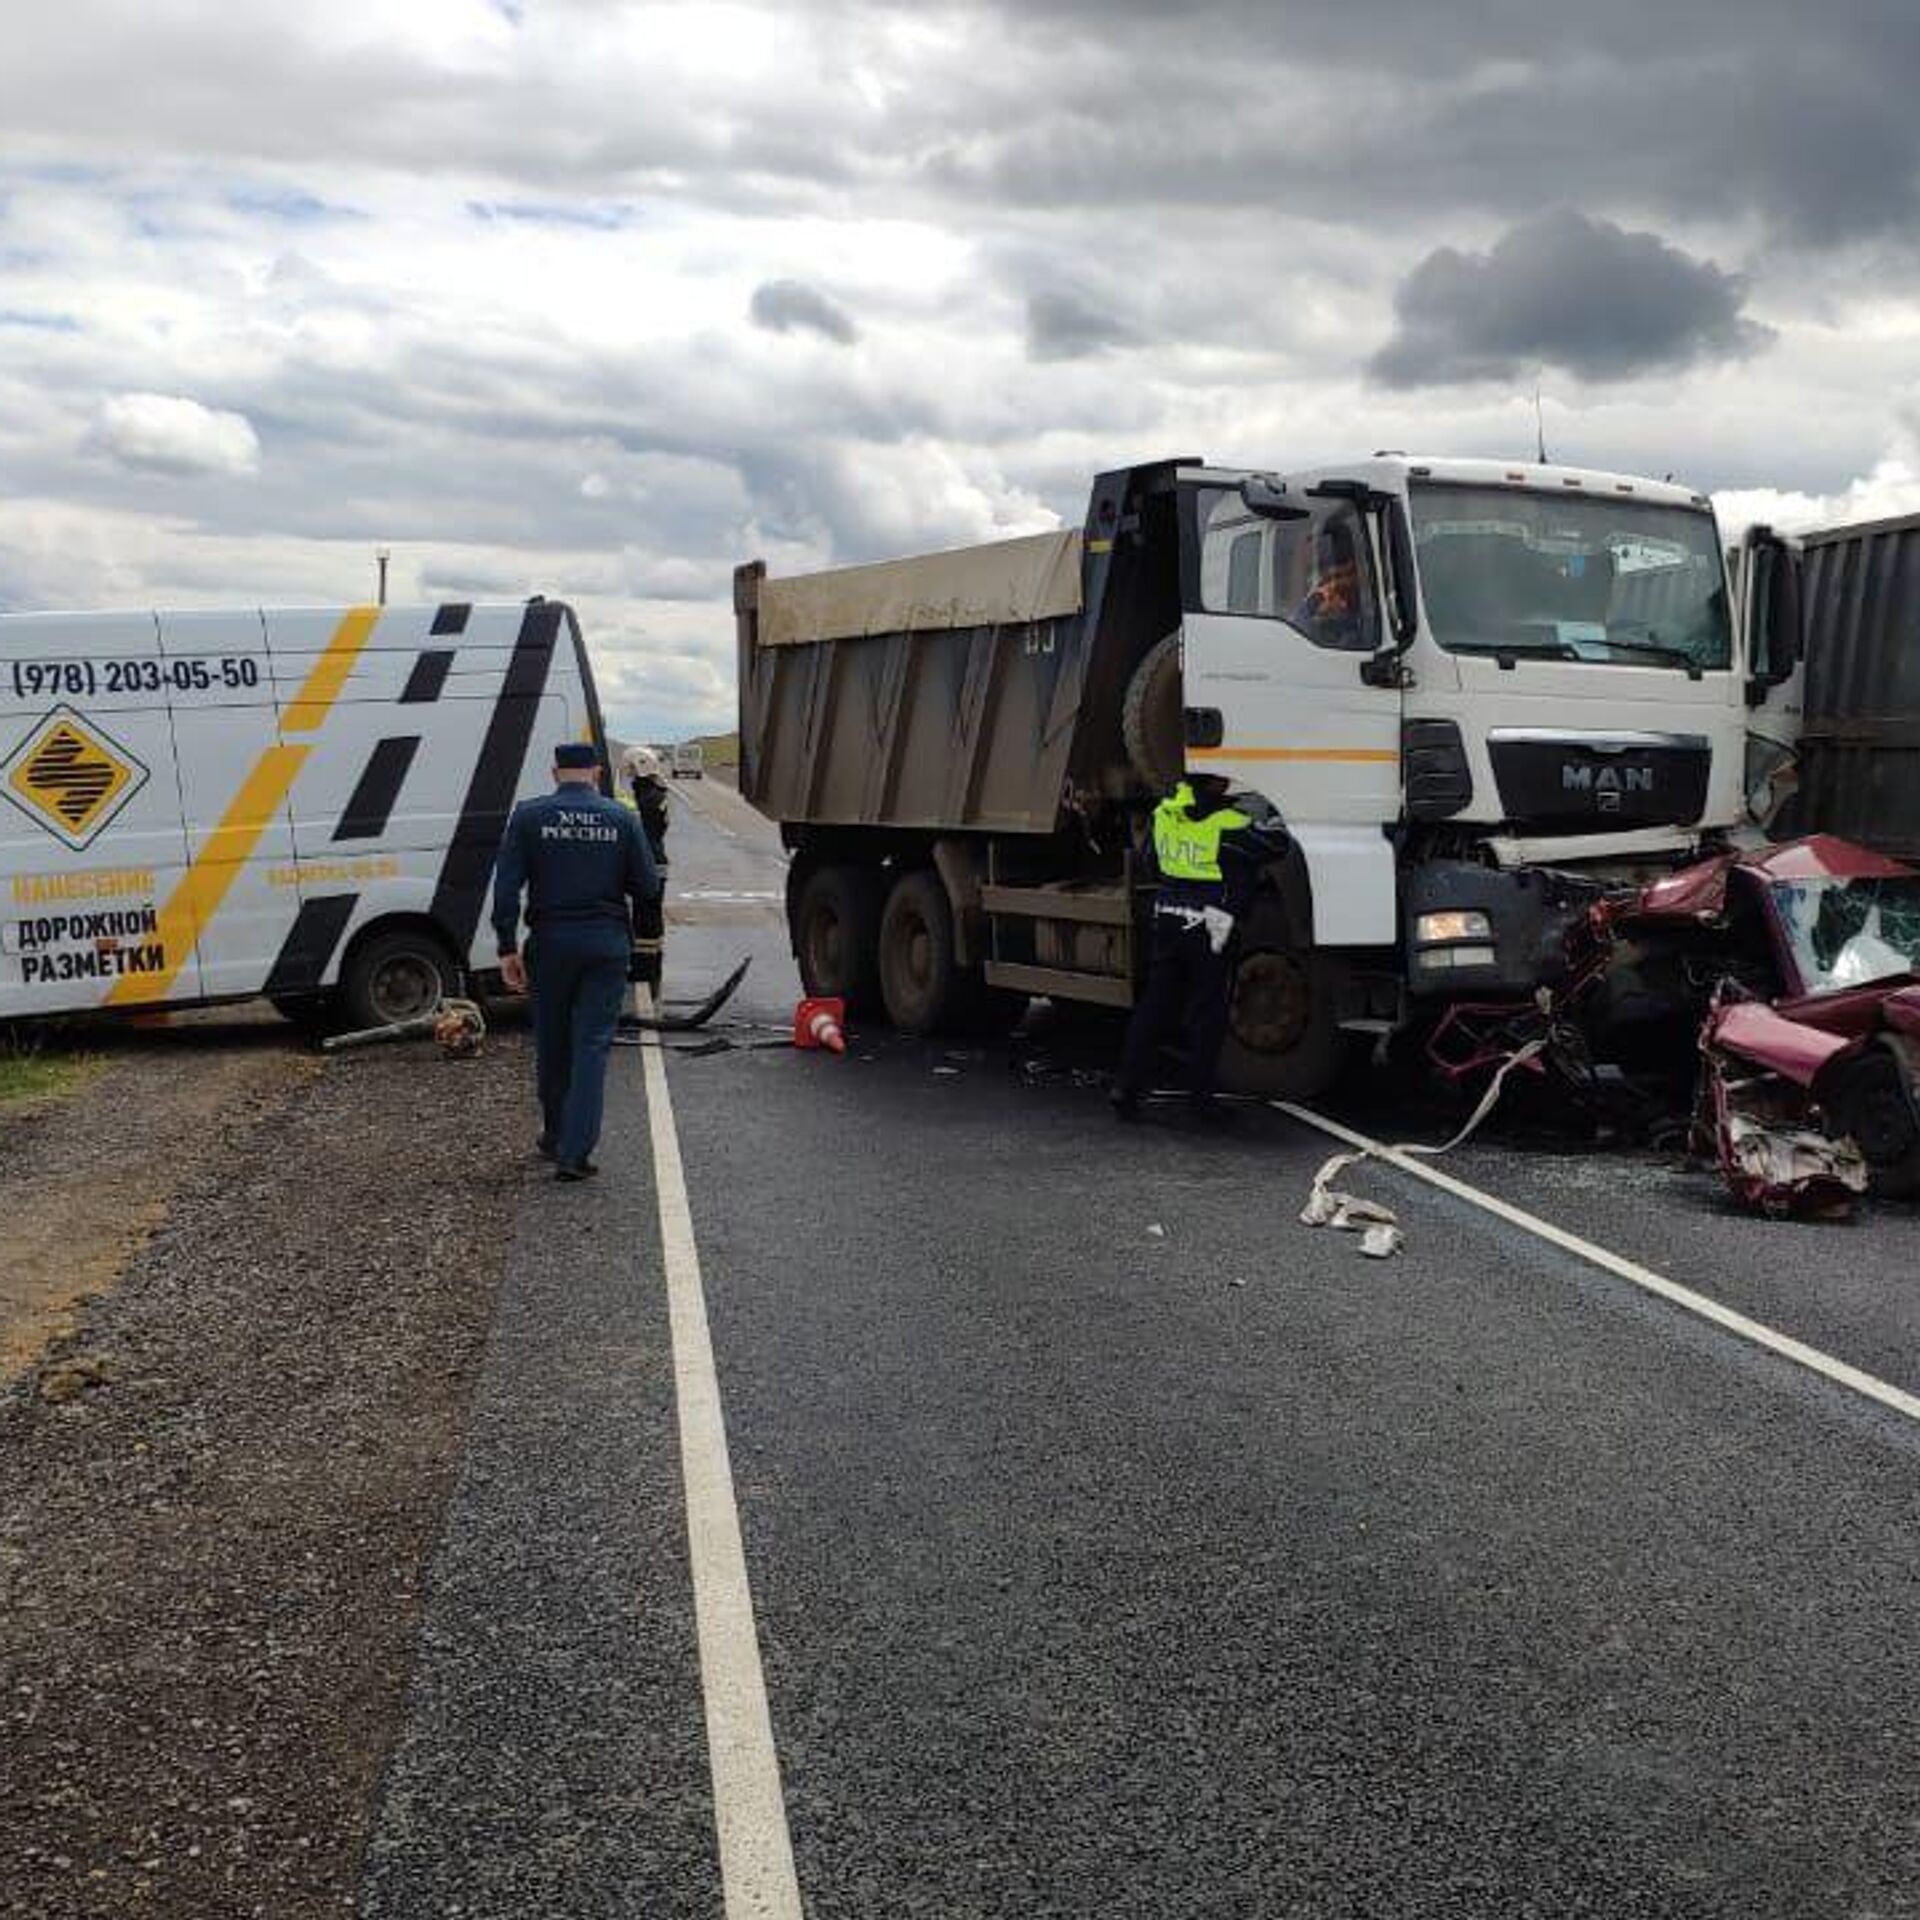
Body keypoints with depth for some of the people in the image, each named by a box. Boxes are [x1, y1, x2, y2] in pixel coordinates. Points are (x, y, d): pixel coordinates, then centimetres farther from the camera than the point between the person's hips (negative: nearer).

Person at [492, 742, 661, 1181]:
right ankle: (575, 1152, -6)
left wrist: (508, 948, -3)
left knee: (552, 1044, 16)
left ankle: (555, 1136, 32)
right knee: (592, 1045, 1)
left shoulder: (529, 816, -2)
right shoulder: (621, 819, -1)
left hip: (550, 942, 1)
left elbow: (506, 886, -6)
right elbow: (648, 888, 0)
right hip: (608, 945, 0)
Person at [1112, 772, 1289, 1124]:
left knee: (1154, 1006, 11)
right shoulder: (1228, 825, -16)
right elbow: (1276, 844, -9)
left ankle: (1127, 1087, 9)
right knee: (1207, 1015, 5)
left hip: (1166, 920, 5)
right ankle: (1200, 1096, 11)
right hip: (1210, 927, -5)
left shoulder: (1165, 812, 3)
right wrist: (1263, 812, 7)